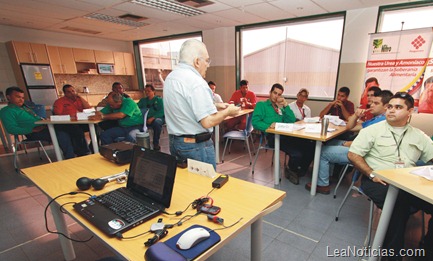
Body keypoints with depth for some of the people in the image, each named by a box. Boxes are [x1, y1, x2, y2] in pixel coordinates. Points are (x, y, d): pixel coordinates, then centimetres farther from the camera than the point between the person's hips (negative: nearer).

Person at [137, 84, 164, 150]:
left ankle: (156, 143, -24)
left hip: (157, 118, -3)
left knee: (156, 122, -38)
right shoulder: (143, 100, 25)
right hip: (145, 119, 3)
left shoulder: (159, 100, 11)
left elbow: (161, 112, -4)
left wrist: (152, 118, -19)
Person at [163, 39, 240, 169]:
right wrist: (227, 111, -7)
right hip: (196, 145, -9)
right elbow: (208, 122, -24)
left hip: (174, 142, 9)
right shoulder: (196, 82, -22)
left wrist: (215, 105, 13)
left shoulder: (170, 77, 8)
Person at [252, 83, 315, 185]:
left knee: (311, 147, -13)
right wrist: (269, 126, -21)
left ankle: (299, 171, 10)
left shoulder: (280, 107, 26)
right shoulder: (261, 105, 7)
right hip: (272, 136, -7)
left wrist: (286, 105, 6)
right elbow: (255, 122, -6)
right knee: (296, 154, -27)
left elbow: (292, 120, 14)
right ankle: (291, 171, 8)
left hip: (285, 134, 7)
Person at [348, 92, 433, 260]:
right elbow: (352, 154, -3)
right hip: (378, 181, -4)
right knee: (400, 204, -32)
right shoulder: (373, 130, 4)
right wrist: (372, 174, -13)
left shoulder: (419, 136, 17)